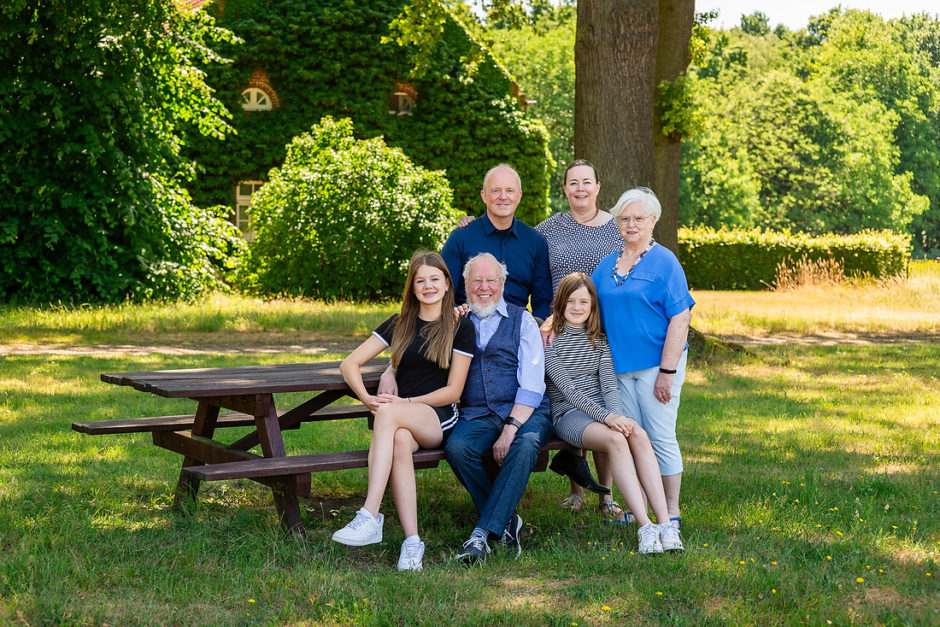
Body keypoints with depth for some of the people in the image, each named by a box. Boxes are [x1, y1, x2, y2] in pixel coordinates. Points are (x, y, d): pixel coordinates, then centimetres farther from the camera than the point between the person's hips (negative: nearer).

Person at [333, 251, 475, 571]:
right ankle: (412, 540, -40)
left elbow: (452, 391, 0)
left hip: (439, 418, -3)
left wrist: (406, 403, -11)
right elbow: (349, 363, 13)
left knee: (389, 413, -36)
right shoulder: (400, 325, 17)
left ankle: (370, 517, -45)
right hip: (401, 420, 3)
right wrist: (367, 398, -6)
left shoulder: (460, 328, 6)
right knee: (399, 441, -36)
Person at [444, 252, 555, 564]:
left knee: (525, 444, -36)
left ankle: (481, 533, -35)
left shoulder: (522, 321, 8)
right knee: (456, 447, -31)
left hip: (525, 412, -2)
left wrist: (511, 428, -16)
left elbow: (532, 383, -3)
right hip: (476, 415, 2)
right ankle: (505, 520, -14)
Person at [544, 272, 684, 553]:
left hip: (603, 409, 4)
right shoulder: (550, 340, -1)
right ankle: (644, 528, -41)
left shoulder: (598, 340, 15)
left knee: (639, 435, -29)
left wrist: (616, 414, -18)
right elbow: (567, 390, -11)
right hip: (568, 414, -4)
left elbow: (608, 383, 3)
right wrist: (606, 417, -23)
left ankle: (664, 523, -38)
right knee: (615, 439, -34)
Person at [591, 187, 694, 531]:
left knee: (660, 437, -2)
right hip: (620, 366, 5)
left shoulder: (664, 262, -6)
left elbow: (680, 319, -11)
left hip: (655, 362, -5)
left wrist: (668, 371, -16)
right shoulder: (608, 264, 12)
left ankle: (671, 513, 8)